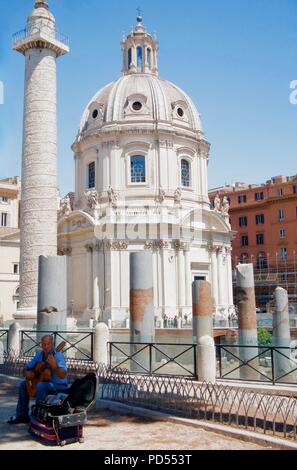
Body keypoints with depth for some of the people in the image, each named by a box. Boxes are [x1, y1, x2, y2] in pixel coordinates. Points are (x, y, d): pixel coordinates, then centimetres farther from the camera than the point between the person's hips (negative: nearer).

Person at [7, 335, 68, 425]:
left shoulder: (58, 356, -21)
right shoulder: (39, 355, 3)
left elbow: (63, 376, -32)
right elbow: (27, 369, 10)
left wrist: (54, 366, -50)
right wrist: (27, 373, -15)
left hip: (59, 386, -8)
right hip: (45, 382, 8)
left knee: (40, 386, -34)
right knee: (23, 384, 6)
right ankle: (22, 415, 11)